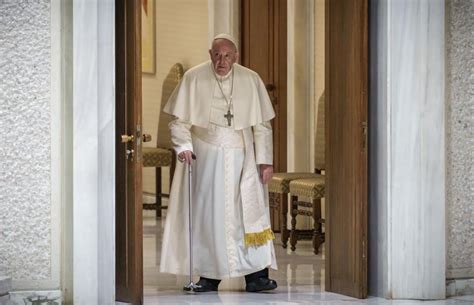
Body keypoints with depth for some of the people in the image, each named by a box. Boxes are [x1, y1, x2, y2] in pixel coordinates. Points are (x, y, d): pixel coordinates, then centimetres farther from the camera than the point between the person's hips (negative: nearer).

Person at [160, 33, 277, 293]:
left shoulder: (250, 80, 0)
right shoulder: (194, 78, -3)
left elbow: (262, 125, 3)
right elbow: (179, 120, 0)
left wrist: (265, 160, -2)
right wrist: (184, 146, -16)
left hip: (241, 158, 1)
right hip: (205, 157, -1)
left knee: (249, 211, -7)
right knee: (207, 214, 0)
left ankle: (255, 274, -7)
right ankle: (209, 276, 7)